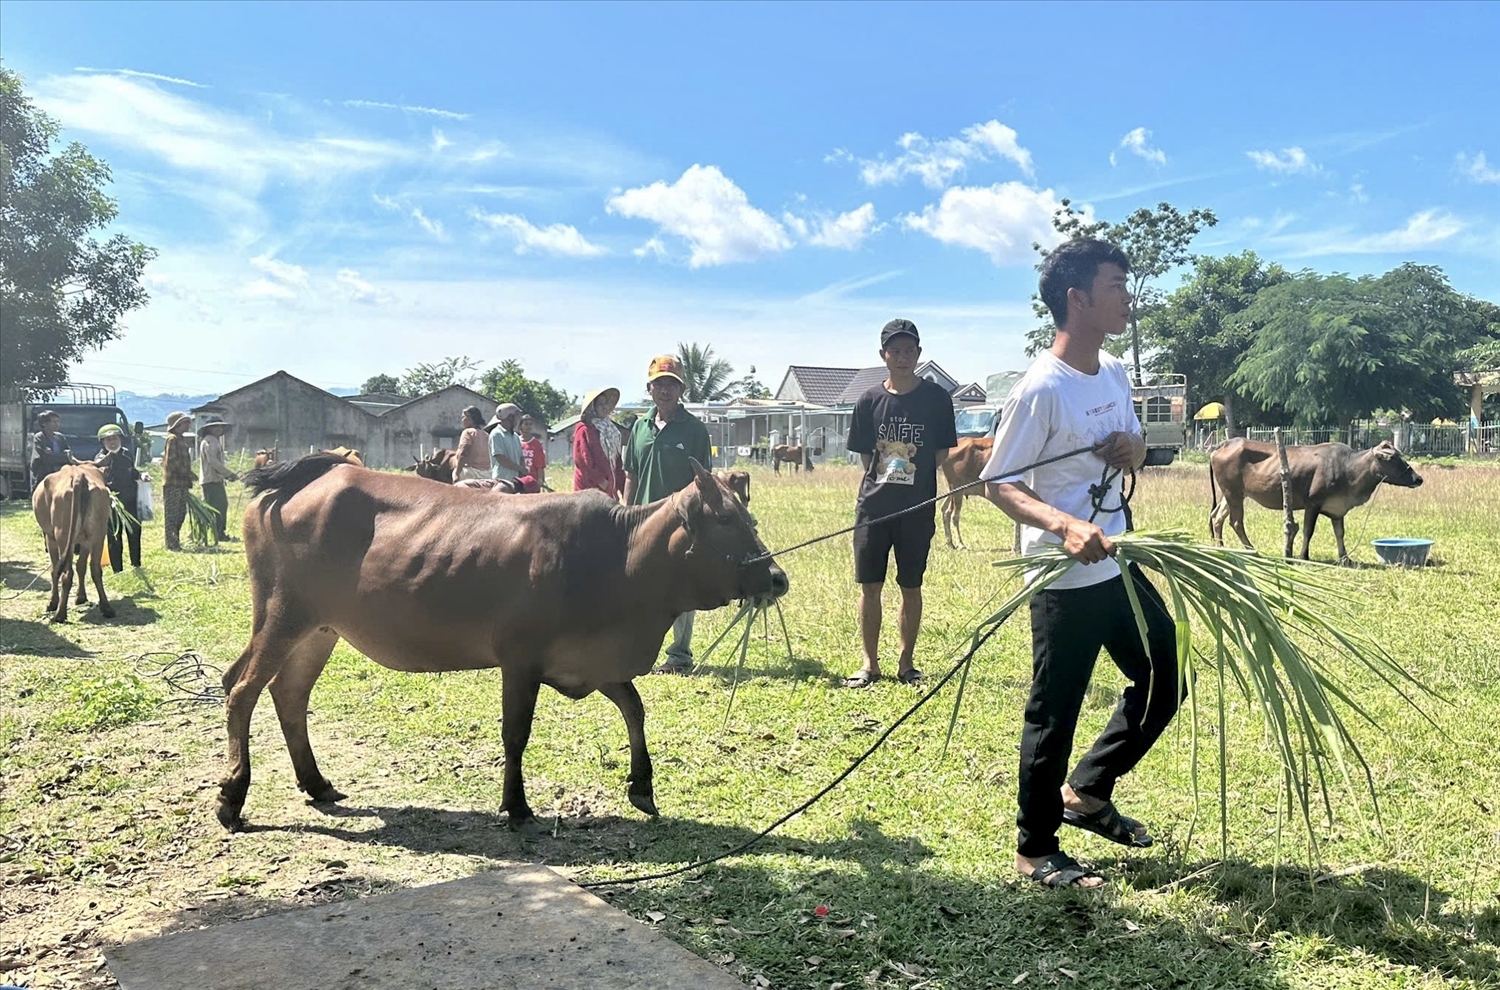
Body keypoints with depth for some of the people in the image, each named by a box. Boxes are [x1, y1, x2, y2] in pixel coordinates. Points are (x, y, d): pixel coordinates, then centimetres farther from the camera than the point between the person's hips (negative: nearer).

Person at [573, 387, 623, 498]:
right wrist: (600, 480, -14)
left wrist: (620, 479, 7)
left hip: (609, 487, 8)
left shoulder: (611, 428, 16)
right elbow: (582, 459, -14)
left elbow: (617, 457, 19)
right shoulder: (584, 429, -8)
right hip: (590, 487, -8)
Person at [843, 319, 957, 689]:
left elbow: (944, 455, 3)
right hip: (873, 506, 2)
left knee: (911, 587, 7)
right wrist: (876, 489, 4)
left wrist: (953, 495, -1)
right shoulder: (870, 400, 3)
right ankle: (870, 663, 15)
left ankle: (906, 662, 19)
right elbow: (865, 456, 9)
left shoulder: (936, 398, -1)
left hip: (917, 509, -1)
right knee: (869, 586, 4)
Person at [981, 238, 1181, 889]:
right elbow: (999, 484, -17)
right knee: (1055, 712, 2)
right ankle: (1035, 850, 18)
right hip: (1065, 577, -8)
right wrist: (1067, 525, -32)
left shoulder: (1114, 373, 7)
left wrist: (1135, 447, -3)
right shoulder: (1042, 388, -19)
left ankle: (1086, 791, 31)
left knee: (1165, 677, 16)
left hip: (1119, 565, 9)